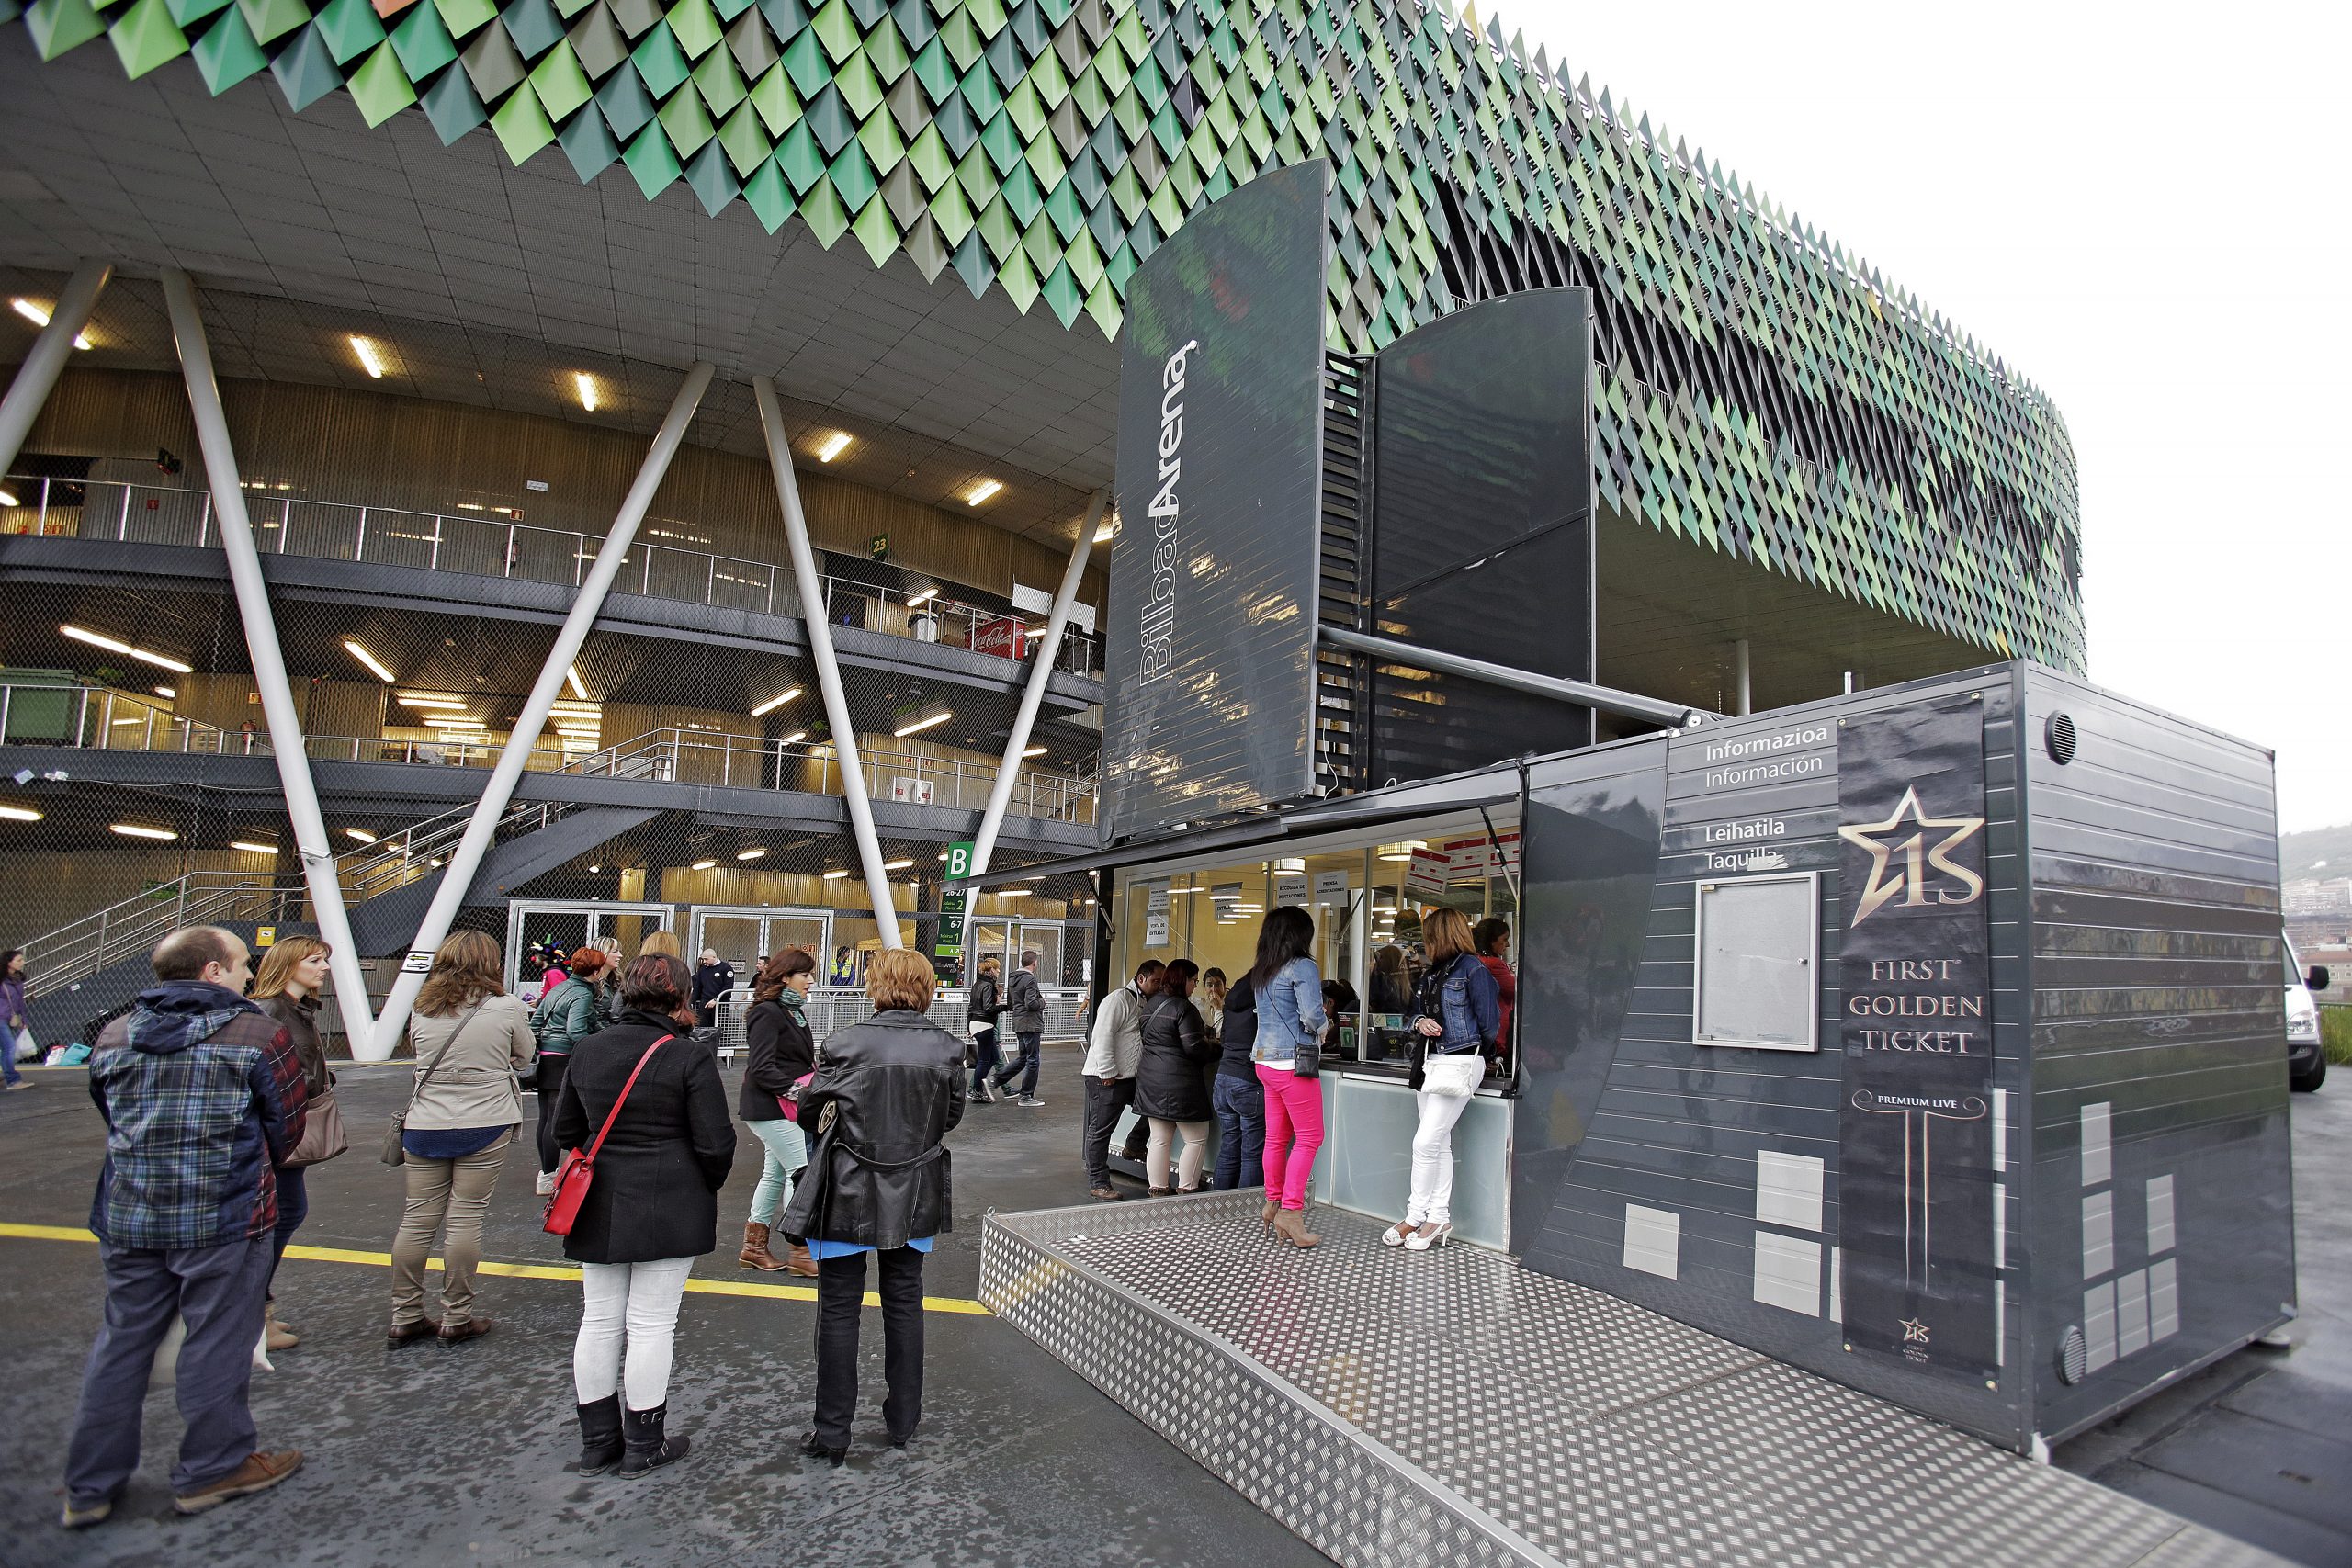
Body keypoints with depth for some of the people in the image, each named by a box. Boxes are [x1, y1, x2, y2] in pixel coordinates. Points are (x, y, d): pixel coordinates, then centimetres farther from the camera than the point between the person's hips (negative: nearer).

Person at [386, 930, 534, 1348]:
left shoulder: (422, 1011, 2)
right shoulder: (508, 1008, -8)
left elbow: (417, 1053, 15)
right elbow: (523, 1059, 5)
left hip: (425, 1126, 4)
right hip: (486, 1125, -3)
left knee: (417, 1219, 11)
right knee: (466, 1217, 3)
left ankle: (404, 1319, 22)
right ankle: (456, 1318, 12)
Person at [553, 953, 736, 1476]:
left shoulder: (587, 1050, 3)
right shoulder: (690, 1058, -15)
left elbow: (566, 1130, 13)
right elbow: (716, 1144, -15)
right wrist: (705, 1186, 5)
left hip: (600, 1208, 6)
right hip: (669, 1211, -5)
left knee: (598, 1321, 15)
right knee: (651, 1324, 5)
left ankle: (597, 1440, 29)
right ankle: (644, 1444, 18)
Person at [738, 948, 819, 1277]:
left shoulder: (793, 1011, 13)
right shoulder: (768, 1013, -16)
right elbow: (761, 1068, -22)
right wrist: (795, 1089, -25)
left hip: (784, 1107, 10)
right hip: (769, 1108, -10)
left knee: (776, 1173, 15)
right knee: (801, 1171, -8)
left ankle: (754, 1247, 26)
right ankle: (800, 1253, 0)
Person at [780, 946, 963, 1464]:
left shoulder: (845, 1044, -17)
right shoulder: (946, 1048, -9)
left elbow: (808, 1111, -5)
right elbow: (952, 1114, 4)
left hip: (848, 1194, -3)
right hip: (914, 1197, 3)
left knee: (839, 1309, 11)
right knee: (904, 1303, 17)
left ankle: (833, 1433, 20)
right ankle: (903, 1422, 29)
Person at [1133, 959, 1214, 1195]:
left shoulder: (1150, 1004, 11)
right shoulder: (1183, 1008, -15)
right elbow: (1194, 1047, -18)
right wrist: (1215, 1052, 1)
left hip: (1150, 1081, 8)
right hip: (1178, 1082, -8)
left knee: (1160, 1140, 13)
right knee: (1197, 1139, 5)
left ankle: (1158, 1189, 17)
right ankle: (1186, 1190, 8)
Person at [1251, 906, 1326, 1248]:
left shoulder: (1261, 972, 12)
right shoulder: (1303, 967, -12)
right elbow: (1312, 1016, -20)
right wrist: (1322, 1026, 2)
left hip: (1265, 1061, 8)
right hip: (1294, 1062, -8)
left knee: (1276, 1137, 14)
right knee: (1309, 1138, 0)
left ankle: (1273, 1204, 21)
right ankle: (1291, 1211, -1)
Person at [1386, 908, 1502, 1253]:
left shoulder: (1472, 969, -10)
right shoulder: (1432, 973, 15)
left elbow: (1488, 1023, -8)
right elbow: (1415, 1015, 20)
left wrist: (1471, 1055, 6)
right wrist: (1419, 1024, -3)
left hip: (1458, 1064, -8)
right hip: (1429, 1063, 8)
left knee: (1426, 1141, -10)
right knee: (1439, 1144, 11)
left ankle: (1416, 1217, 1)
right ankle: (1439, 1219, 17)